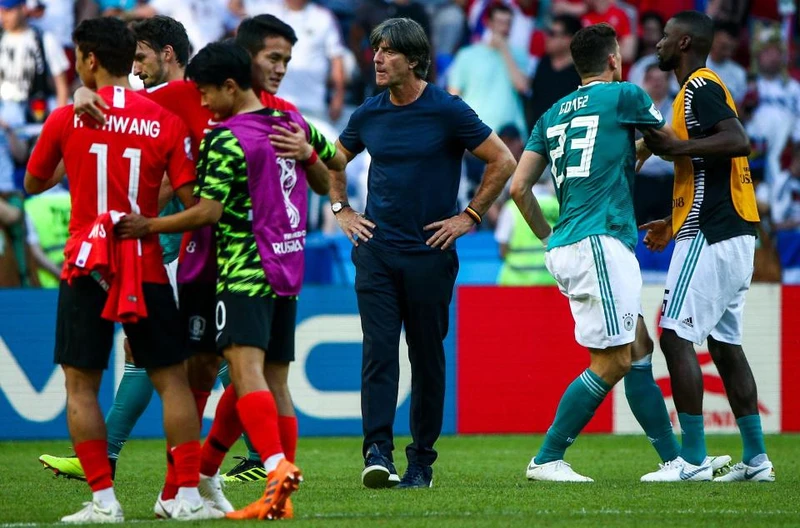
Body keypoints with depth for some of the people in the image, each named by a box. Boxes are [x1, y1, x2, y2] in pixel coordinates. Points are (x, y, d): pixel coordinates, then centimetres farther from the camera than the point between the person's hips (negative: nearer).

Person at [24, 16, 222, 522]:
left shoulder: (66, 119, -2)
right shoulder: (166, 121, -1)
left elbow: (33, 183, 13)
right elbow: (192, 199, -4)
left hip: (86, 266, -1)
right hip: (147, 268, 1)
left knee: (81, 385, 6)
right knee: (173, 380, 9)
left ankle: (103, 499, -3)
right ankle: (189, 495, 3)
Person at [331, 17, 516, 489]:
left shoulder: (448, 112, -7)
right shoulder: (368, 115, 6)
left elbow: (503, 162, -2)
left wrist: (470, 217, -3)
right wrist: (342, 210, 13)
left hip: (430, 254, -3)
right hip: (376, 250, 3)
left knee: (427, 357, 4)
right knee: (378, 350, -9)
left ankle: (422, 460, 12)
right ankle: (378, 452, -13)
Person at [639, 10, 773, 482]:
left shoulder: (700, 88, -10)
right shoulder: (707, 89, 21)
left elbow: (739, 142, -26)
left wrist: (674, 146, -23)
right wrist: (675, 224, 28)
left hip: (710, 238, -10)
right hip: (734, 234, 10)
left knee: (676, 337, -10)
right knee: (725, 343, 12)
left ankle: (694, 460, -12)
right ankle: (756, 458, 12)